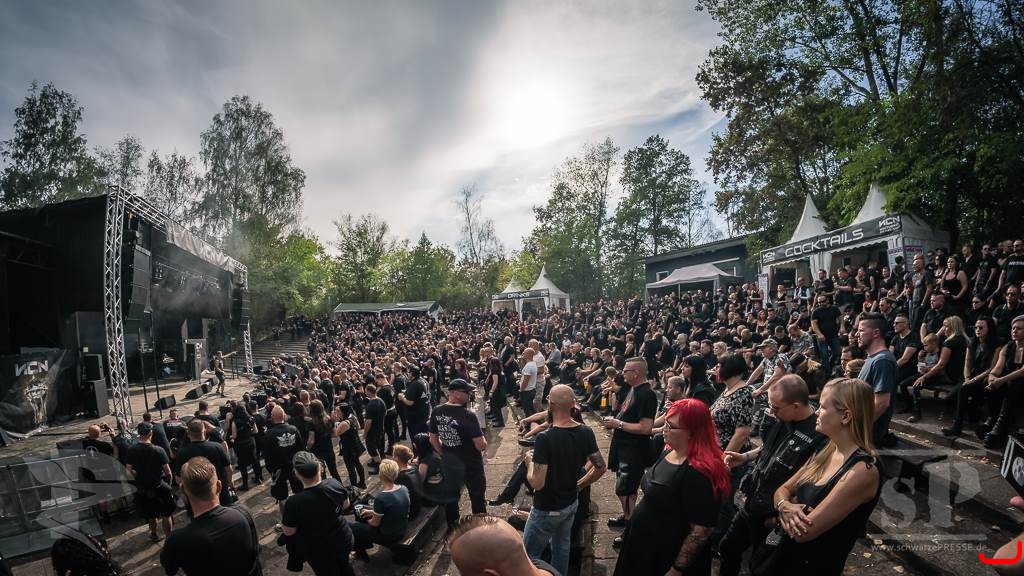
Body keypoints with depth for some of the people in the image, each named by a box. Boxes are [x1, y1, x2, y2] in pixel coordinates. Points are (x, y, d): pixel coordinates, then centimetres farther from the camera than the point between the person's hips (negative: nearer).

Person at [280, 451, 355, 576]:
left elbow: (289, 532, -15)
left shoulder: (294, 502, -33)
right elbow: (346, 505, 0)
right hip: (343, 539, 3)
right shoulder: (334, 483, -20)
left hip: (318, 551, -3)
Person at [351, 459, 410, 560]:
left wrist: (367, 520, 5)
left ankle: (361, 554, 31)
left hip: (388, 536, -7)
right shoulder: (404, 489, -10)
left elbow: (375, 523, -17)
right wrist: (372, 512, 10)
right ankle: (367, 542, 41)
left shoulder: (380, 498, -31)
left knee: (353, 527, 12)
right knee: (362, 515, 23)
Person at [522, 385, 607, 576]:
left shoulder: (545, 438, -29)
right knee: (562, 549, 24)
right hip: (571, 503, 6)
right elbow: (600, 468, 1)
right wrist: (578, 486, 12)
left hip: (547, 509, -6)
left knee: (529, 555, 11)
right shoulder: (586, 432, -9)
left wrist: (529, 462, -10)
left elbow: (537, 483, -29)